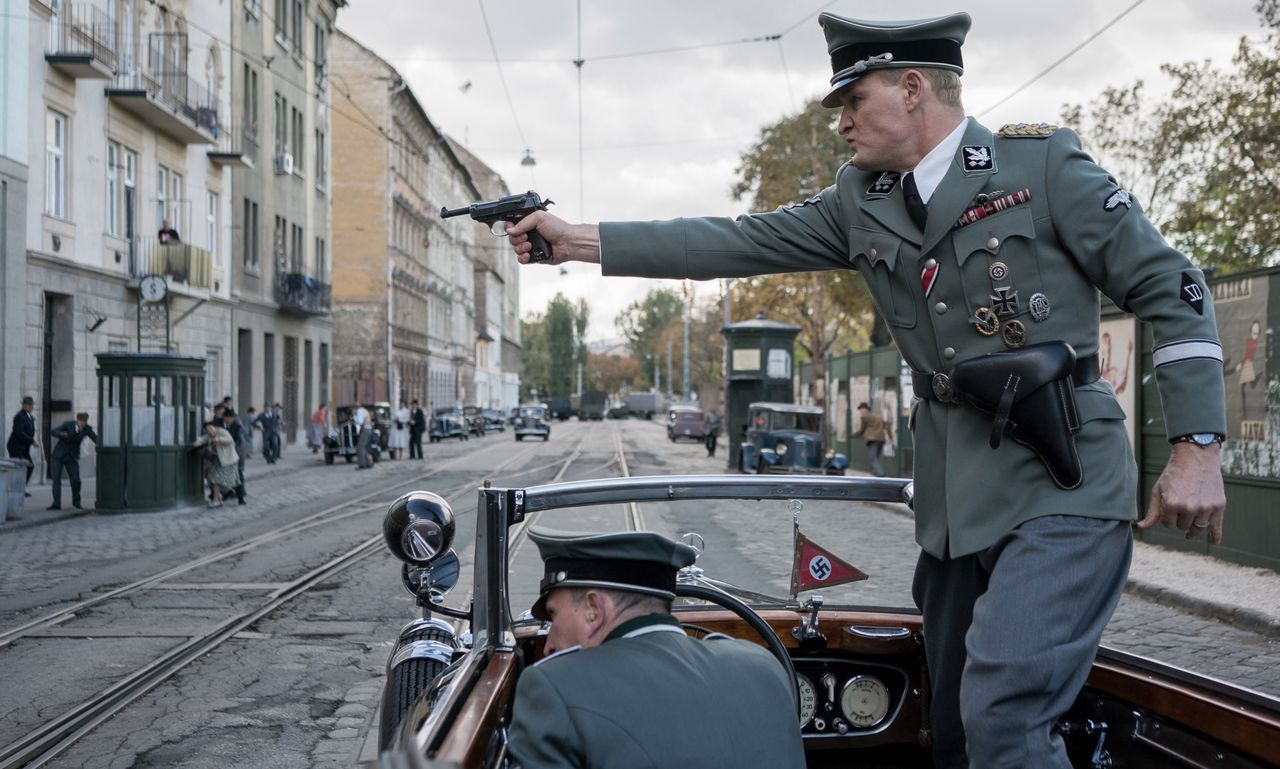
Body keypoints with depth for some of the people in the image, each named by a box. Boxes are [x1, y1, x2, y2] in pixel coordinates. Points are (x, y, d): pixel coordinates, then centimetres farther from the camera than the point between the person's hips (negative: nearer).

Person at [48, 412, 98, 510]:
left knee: (75, 480, -3)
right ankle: (56, 503, -6)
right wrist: (61, 434, -38)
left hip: (72, 457, 2)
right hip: (59, 455, -2)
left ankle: (76, 502, 19)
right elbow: (54, 431, -15)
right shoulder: (68, 424, -15)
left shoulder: (87, 429, -9)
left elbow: (96, 438, -16)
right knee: (56, 479, -9)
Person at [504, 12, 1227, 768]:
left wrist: (1197, 448, -10)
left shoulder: (1044, 162, -4)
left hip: (1061, 487, -6)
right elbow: (736, 244, 8)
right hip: (957, 501, 6)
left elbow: (1170, 287, -3)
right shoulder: (860, 201, 11)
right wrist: (578, 240, 5)